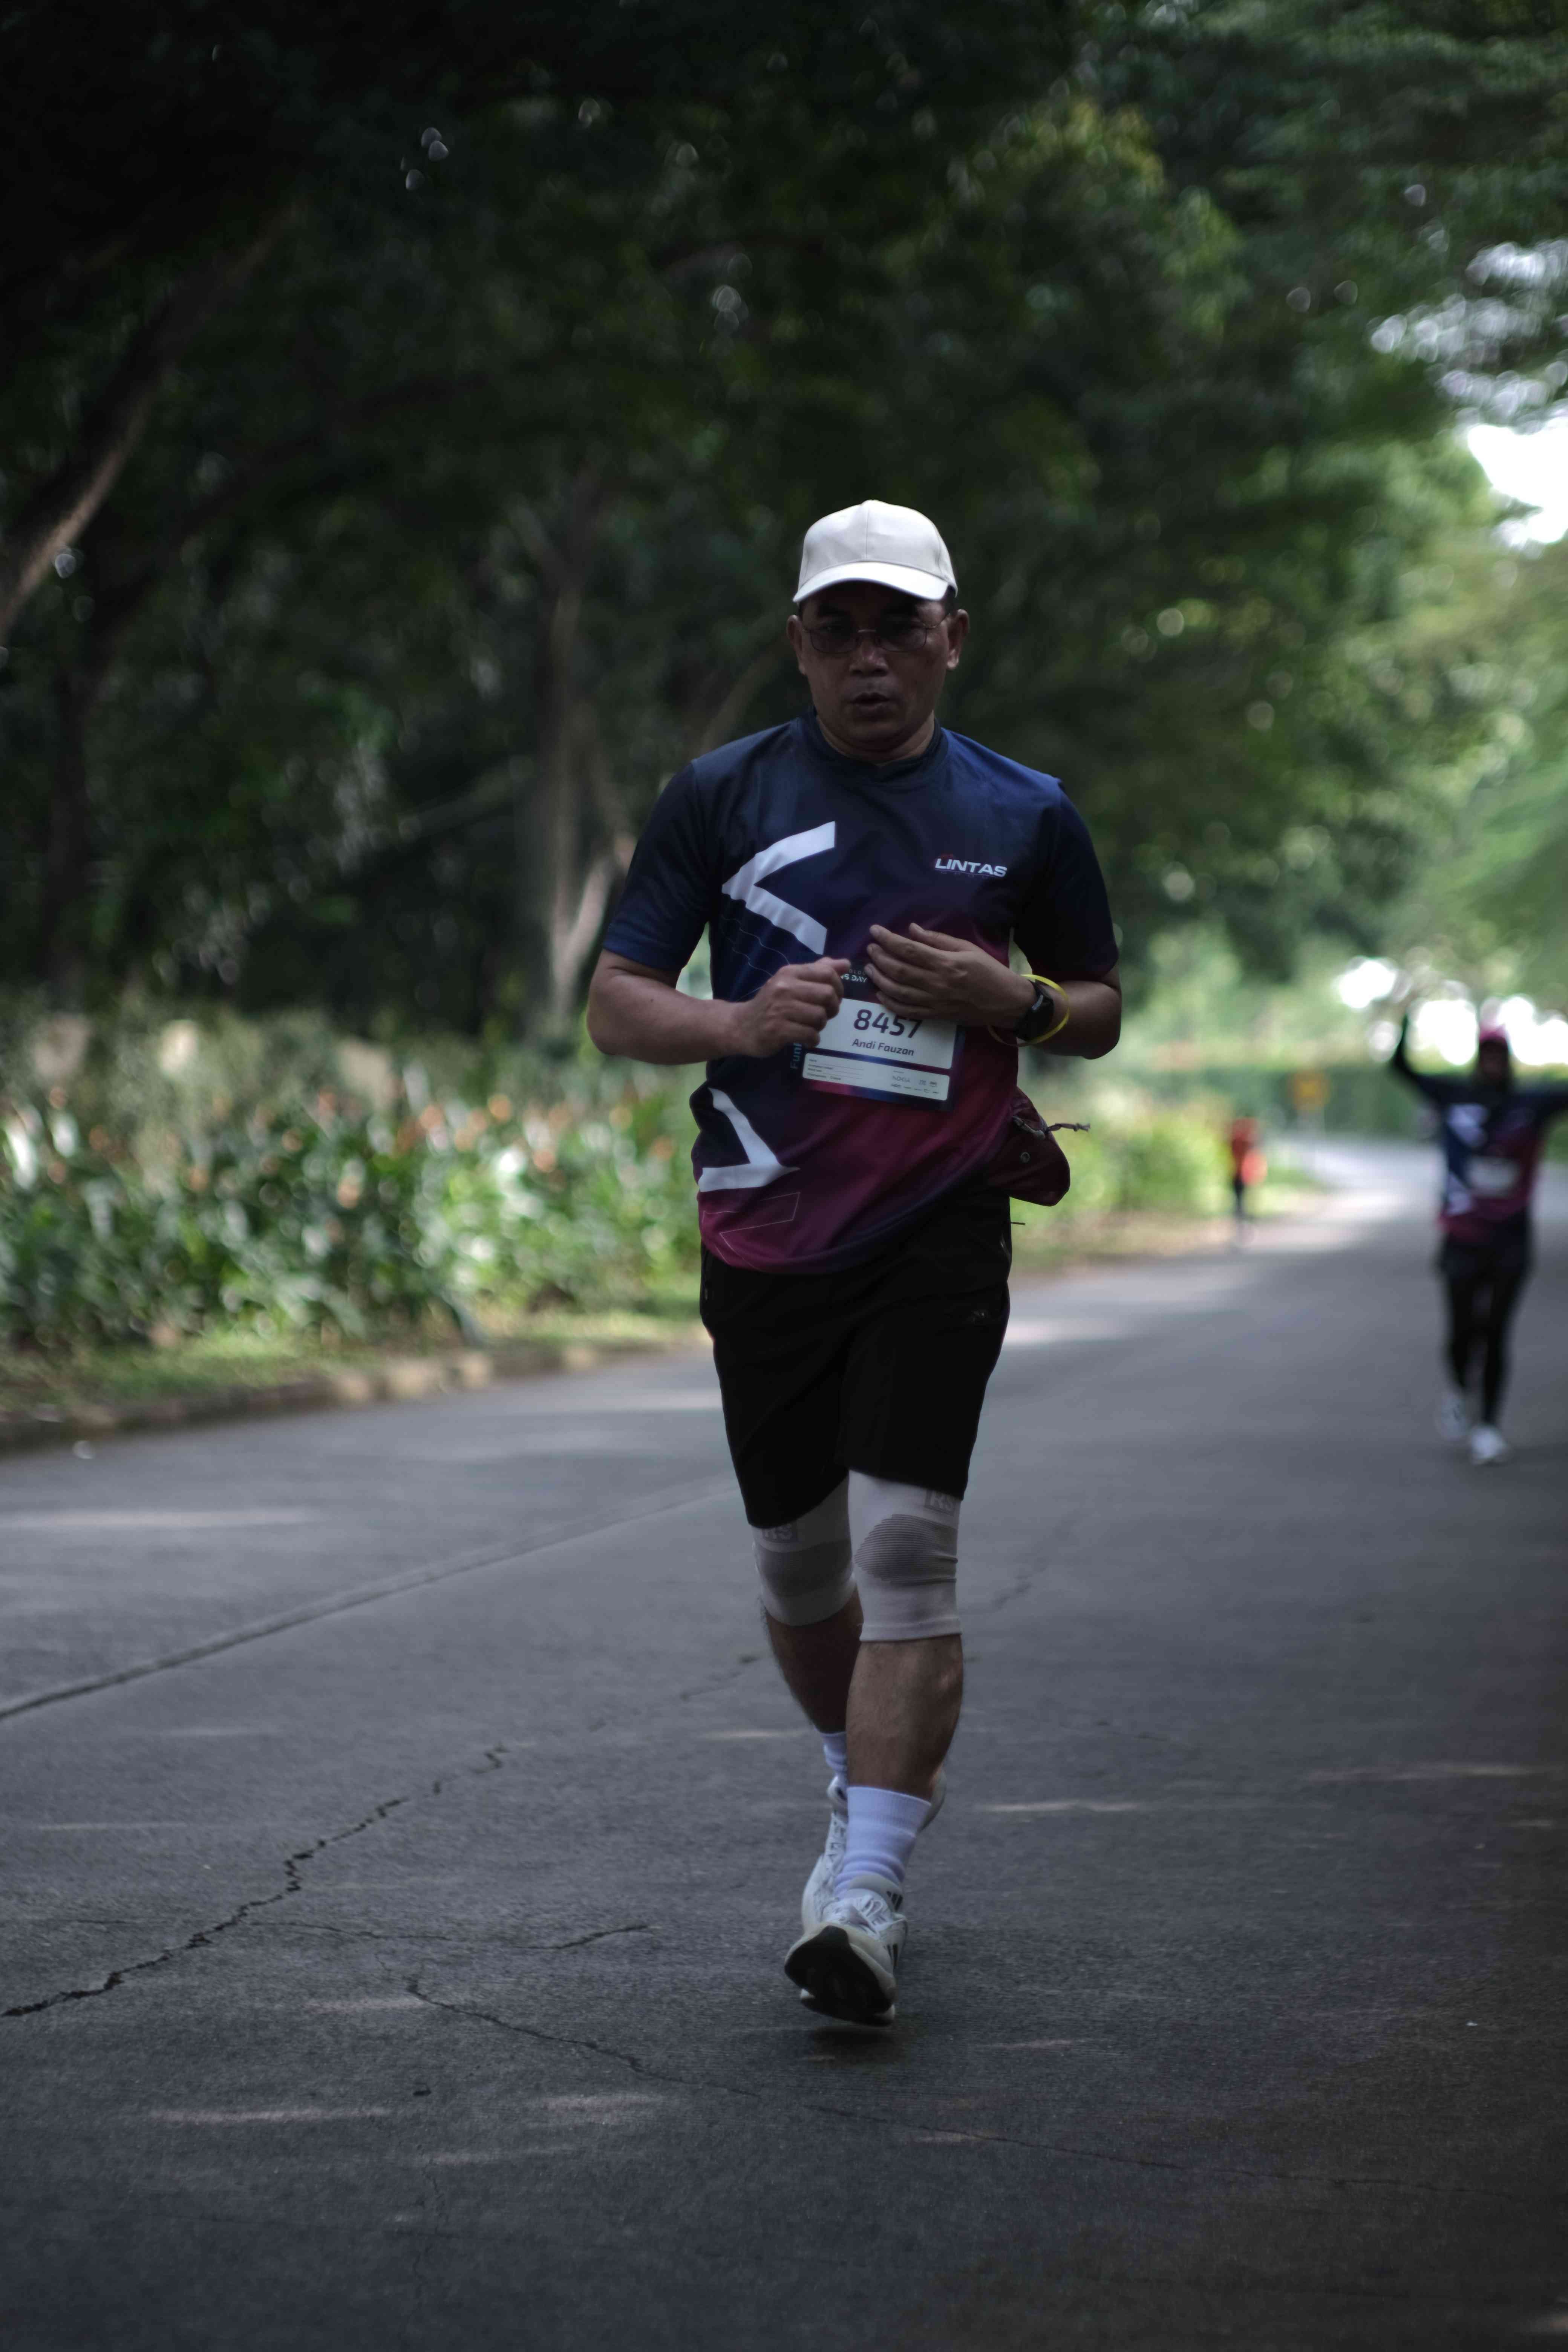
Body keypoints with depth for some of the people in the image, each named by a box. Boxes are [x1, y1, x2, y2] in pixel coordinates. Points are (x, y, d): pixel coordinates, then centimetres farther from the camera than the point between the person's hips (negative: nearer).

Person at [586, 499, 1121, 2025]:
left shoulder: (1025, 814, 6)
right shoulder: (722, 795, 4)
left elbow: (1100, 1011, 16)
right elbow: (614, 1002, 4)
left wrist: (1010, 1000, -6)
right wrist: (736, 1021, -17)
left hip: (938, 1234, -2)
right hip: (763, 1239, 2)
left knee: (907, 1549, -15)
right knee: (797, 1566, 12)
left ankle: (864, 1896, -16)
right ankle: (862, 1785, 40)